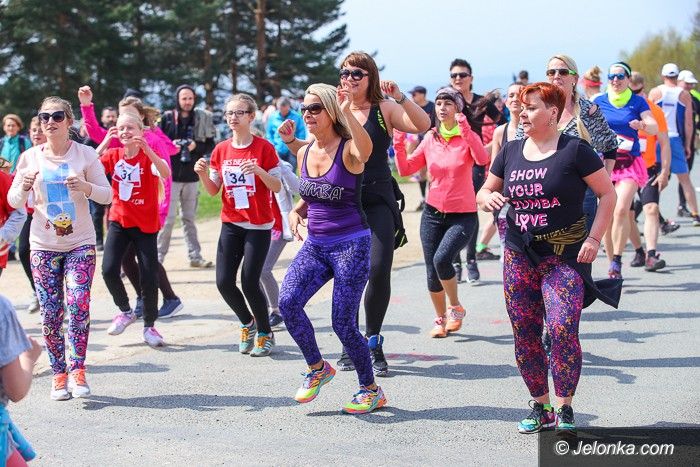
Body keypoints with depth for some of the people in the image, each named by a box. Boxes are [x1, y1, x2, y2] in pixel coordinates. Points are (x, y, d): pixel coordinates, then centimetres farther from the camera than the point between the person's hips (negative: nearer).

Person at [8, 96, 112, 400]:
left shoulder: (85, 154, -2)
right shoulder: (30, 157, 2)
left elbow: (106, 195, 0)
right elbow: (14, 202, 6)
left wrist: (86, 187, -20)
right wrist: (23, 187, -16)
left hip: (80, 243, -2)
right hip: (43, 246, 2)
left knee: (78, 304, -16)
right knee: (50, 312, 0)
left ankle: (77, 370, -5)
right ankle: (58, 375, 11)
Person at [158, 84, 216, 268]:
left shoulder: (201, 119, 5)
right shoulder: (167, 118, -1)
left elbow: (210, 145, 8)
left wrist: (196, 146, -10)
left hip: (192, 176, 3)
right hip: (171, 175, -3)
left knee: (189, 218, 11)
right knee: (168, 218, -5)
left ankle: (195, 256, 13)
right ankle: (158, 256, 2)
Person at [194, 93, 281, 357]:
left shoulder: (264, 148, -6)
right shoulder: (221, 150, 6)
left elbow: (277, 187, -6)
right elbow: (213, 190, 9)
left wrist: (259, 171, -23)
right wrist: (202, 174, -10)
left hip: (258, 226, -4)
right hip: (231, 225, 4)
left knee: (249, 283, -9)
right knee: (224, 282, -4)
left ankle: (265, 333, 14)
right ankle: (247, 323, 23)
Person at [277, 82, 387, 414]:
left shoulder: (348, 149, -12)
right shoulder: (304, 153, 8)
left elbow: (365, 149, -39)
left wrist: (347, 112, -47)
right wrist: (296, 212, 3)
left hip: (351, 245, -6)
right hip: (315, 245, 6)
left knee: (343, 322, -6)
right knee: (288, 302, -16)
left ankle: (371, 391, 16)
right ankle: (317, 368, 7)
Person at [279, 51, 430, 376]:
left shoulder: (384, 109, 0)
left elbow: (423, 125, -13)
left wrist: (400, 98, -25)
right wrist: (291, 141, -5)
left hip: (378, 201, -2)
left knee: (379, 270, -13)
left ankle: (373, 342, 5)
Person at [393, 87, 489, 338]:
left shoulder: (468, 137, -5)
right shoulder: (430, 139, 5)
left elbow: (483, 159, -26)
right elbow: (405, 169, 6)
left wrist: (465, 130, -34)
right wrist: (399, 144, -7)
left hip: (462, 215, -4)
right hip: (433, 213, 4)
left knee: (441, 258, -24)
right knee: (432, 273, 4)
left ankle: (456, 308, 0)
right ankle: (441, 319, 25)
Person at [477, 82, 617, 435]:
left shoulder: (574, 150, -5)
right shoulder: (511, 151, 9)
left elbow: (607, 194, -2)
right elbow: (484, 191, 17)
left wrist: (594, 238, -10)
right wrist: (487, 197, -7)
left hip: (565, 257, -5)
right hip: (519, 257, 5)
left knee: (563, 329, -17)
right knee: (524, 335, 6)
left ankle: (565, 409, -3)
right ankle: (540, 408, 20)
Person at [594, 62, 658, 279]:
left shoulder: (637, 102, 4)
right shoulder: (599, 102, 8)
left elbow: (654, 127, -5)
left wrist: (642, 125, -26)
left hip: (629, 163, -2)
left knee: (621, 210, -20)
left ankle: (617, 261, -12)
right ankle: (612, 261, 11)